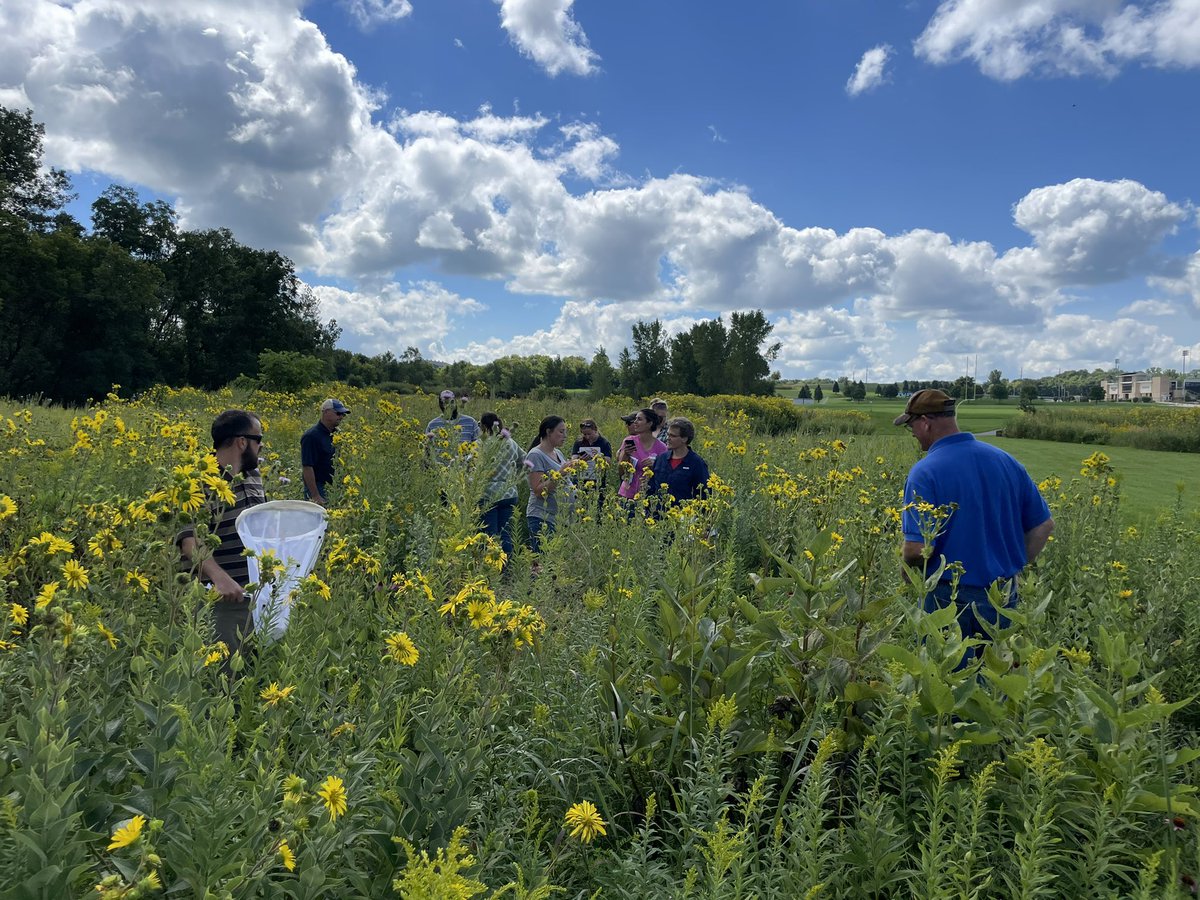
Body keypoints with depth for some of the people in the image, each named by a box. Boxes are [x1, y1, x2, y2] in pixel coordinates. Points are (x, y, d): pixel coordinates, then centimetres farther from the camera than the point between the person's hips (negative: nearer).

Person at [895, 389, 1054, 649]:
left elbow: (917, 549, -23)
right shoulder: (1005, 460, 2)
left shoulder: (924, 472, -18)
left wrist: (907, 569, -3)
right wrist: (1015, 566, 16)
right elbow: (1043, 525, 9)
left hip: (950, 599, -6)